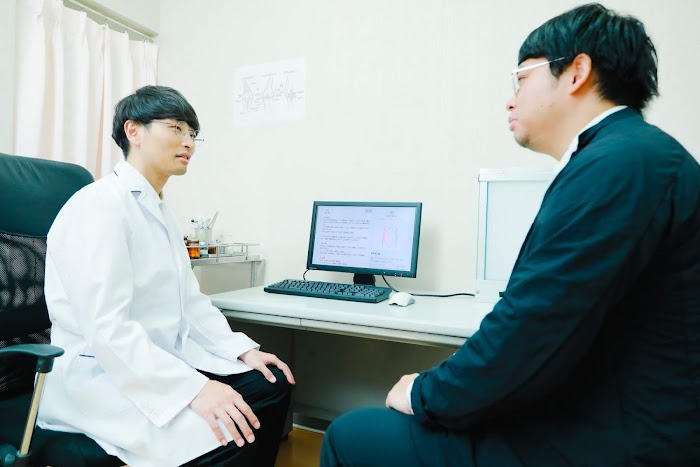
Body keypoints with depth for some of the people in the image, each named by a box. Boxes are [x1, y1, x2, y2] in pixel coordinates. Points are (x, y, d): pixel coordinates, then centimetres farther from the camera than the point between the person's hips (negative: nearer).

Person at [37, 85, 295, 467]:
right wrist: (194, 388, -32)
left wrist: (244, 350, 0)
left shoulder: (158, 211, 12)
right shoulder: (100, 205, -17)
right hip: (101, 373, -9)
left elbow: (189, 300, 10)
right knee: (225, 436, -27)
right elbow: (106, 327, -26)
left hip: (163, 360, 9)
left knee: (271, 383, -1)